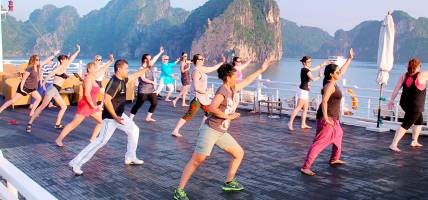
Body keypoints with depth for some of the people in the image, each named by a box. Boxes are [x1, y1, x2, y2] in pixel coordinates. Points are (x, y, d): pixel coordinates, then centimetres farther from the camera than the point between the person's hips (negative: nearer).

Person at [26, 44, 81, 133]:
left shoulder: (64, 68, 16)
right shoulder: (59, 67, -7)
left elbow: (71, 59, 24)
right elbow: (51, 74, -21)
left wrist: (78, 51, 28)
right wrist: (44, 82, -34)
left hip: (56, 91, 9)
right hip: (53, 89, -9)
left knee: (64, 107, 9)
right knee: (42, 106, -10)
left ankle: (57, 124, 12)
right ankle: (30, 123, -9)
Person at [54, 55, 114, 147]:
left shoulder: (93, 78, 8)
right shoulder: (88, 79, -16)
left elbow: (102, 70, 22)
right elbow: (87, 94, -23)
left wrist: (110, 62, 20)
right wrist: (93, 106, -18)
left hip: (92, 106, 9)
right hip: (85, 105, -9)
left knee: (101, 121, 10)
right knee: (74, 124, -5)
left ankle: (93, 139, 15)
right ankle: (59, 139, 4)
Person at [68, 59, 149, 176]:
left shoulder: (122, 80, 5)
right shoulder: (114, 82, -23)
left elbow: (134, 75, 24)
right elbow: (106, 100, -31)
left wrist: (146, 68, 28)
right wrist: (115, 117, -30)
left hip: (119, 115, 10)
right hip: (111, 117, -10)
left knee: (134, 130, 18)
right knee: (102, 140, -12)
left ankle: (130, 158, 29)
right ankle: (76, 163, -9)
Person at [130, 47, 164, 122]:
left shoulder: (150, 66, 9)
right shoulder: (142, 68, -12)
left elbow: (155, 59, 20)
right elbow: (143, 79, -21)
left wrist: (160, 52, 24)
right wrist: (152, 82, -14)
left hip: (151, 90, 8)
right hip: (143, 90, -8)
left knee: (154, 103, 6)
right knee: (138, 105, -7)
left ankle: (148, 117, 17)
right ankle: (130, 118, -4)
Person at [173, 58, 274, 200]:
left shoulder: (233, 88, 10)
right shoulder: (222, 91, -15)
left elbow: (247, 80, 25)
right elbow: (212, 108, -26)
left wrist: (261, 69, 29)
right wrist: (228, 116, -16)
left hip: (222, 132, 9)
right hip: (210, 130, -9)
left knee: (239, 153, 13)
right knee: (197, 160, -10)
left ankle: (229, 182, 25)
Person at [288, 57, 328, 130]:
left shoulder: (305, 69, 11)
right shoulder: (305, 70, -17)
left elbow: (314, 68, 26)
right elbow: (313, 79, -25)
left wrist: (323, 64, 28)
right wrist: (319, 76, -7)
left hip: (305, 91, 10)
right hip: (303, 91, -10)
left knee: (306, 108, 12)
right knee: (298, 108, -9)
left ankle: (303, 124, 17)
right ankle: (290, 123, -9)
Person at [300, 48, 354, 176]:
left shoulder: (332, 82, 10)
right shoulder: (330, 85, -17)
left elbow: (342, 70, 25)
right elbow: (324, 101, -27)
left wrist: (350, 58, 30)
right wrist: (325, 118, -35)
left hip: (333, 118, 11)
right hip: (327, 118, -11)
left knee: (339, 135, 29)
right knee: (319, 142, -15)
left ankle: (334, 159, 42)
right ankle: (305, 167, -19)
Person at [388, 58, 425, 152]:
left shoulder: (404, 75, 0)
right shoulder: (421, 76, -14)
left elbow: (397, 88, -2)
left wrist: (392, 99, 1)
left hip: (405, 104, 7)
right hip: (415, 106, -7)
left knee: (420, 120, 27)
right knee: (405, 125, -5)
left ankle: (414, 141, 33)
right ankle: (393, 144, -11)